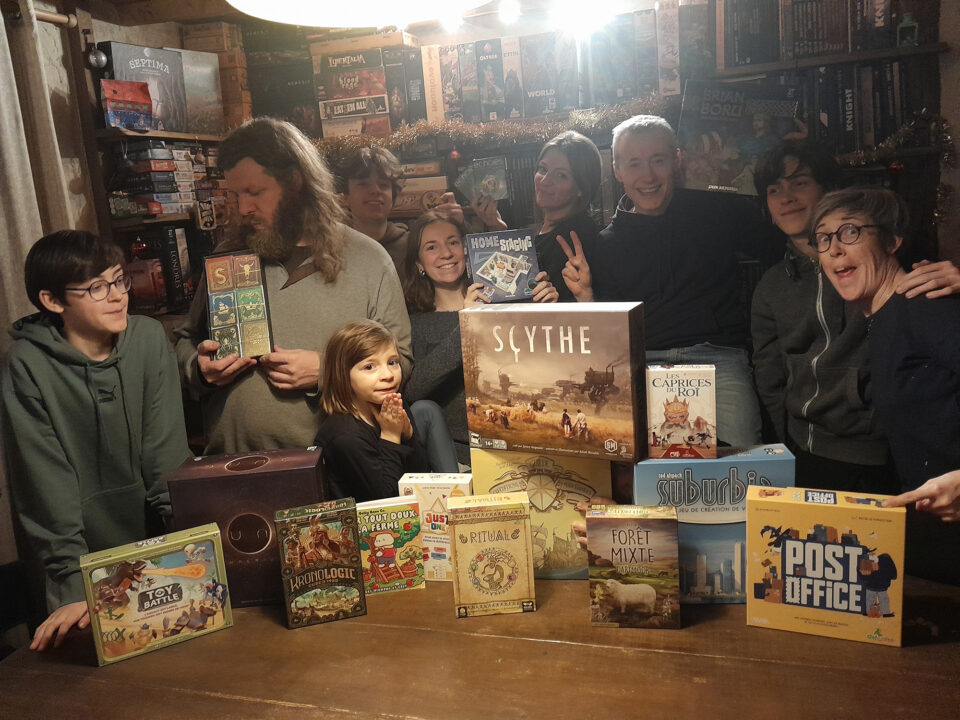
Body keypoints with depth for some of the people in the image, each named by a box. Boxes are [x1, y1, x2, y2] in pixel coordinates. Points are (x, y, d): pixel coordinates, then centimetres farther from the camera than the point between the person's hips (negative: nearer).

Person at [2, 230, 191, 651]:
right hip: (87, 554, -2)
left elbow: (167, 452, -7)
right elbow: (49, 486, -15)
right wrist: (73, 586, -19)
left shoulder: (149, 339, -7)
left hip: (157, 539, 2)